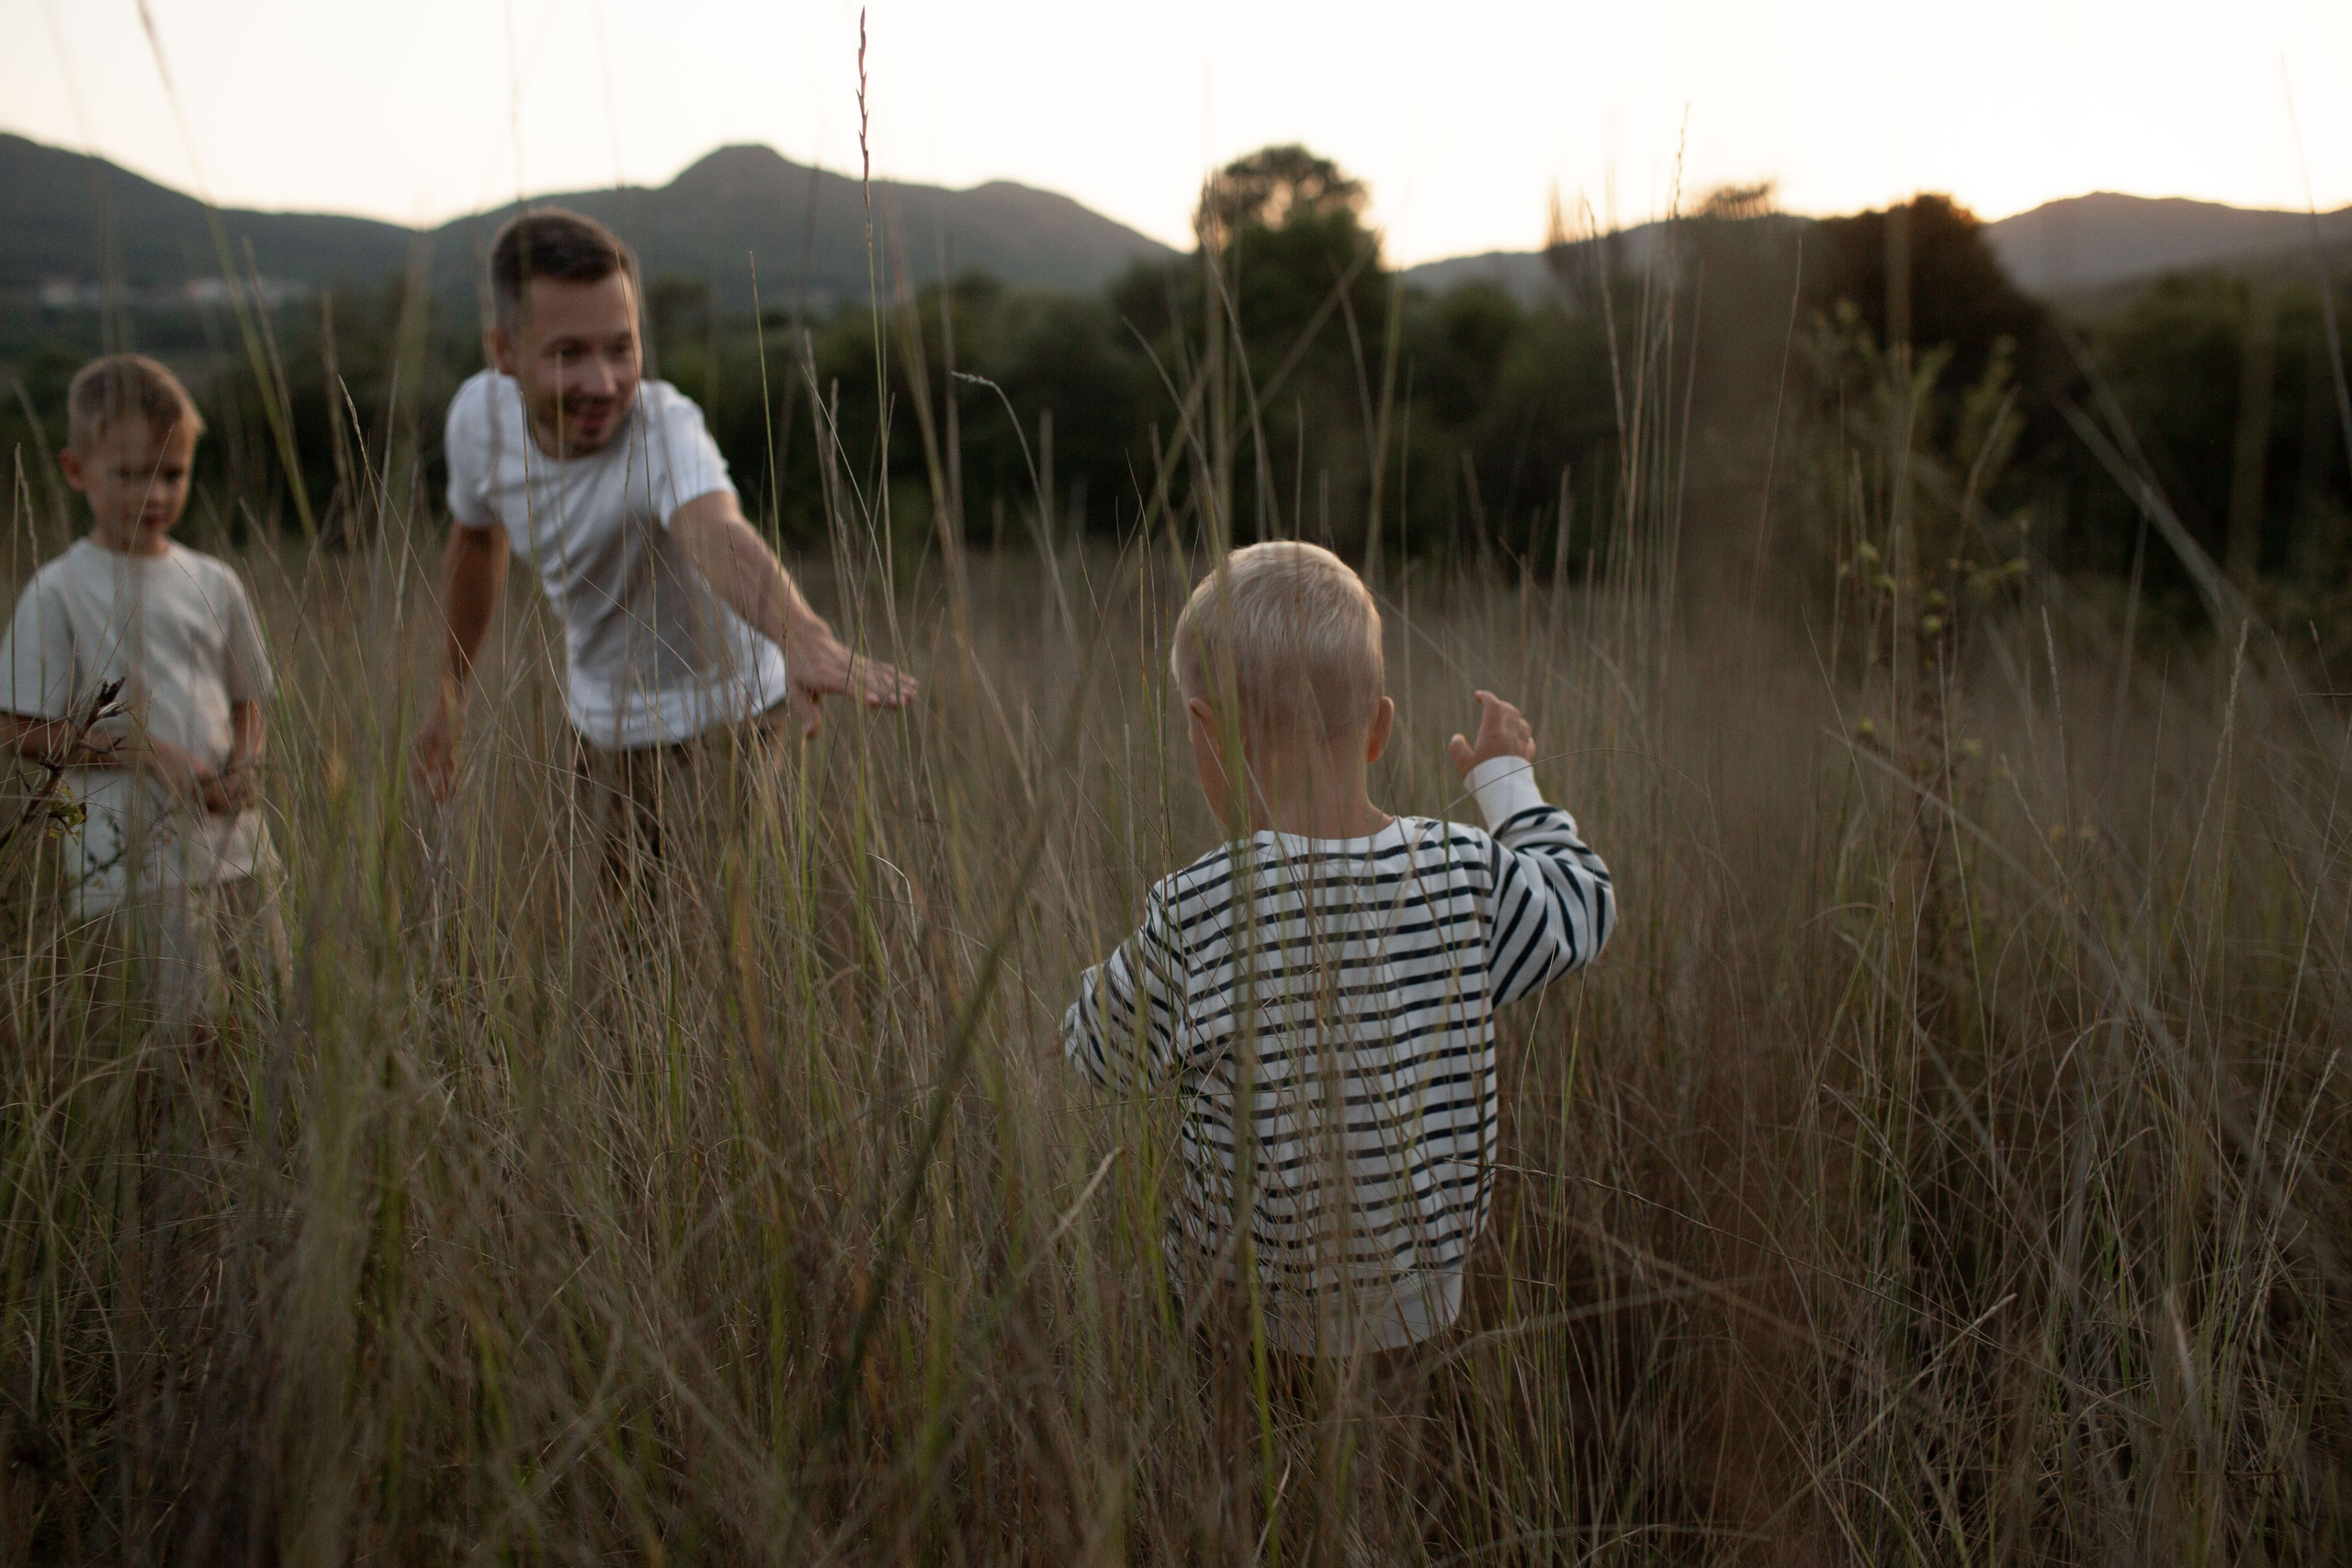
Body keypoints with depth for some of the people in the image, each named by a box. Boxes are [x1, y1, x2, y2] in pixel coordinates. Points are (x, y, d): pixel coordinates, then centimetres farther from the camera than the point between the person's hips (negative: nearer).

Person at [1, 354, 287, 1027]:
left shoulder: (214, 583, 11)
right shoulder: (58, 592, -3)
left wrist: (244, 768, -3)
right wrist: (152, 753, -14)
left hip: (237, 851, 5)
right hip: (129, 869, -5)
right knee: (175, 1036, -8)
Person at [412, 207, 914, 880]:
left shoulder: (664, 429, -34)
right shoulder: (480, 414, -15)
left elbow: (717, 533, -57)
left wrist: (803, 636, -78)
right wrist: (449, 691, 17)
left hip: (719, 720, -5)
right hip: (599, 724, 6)